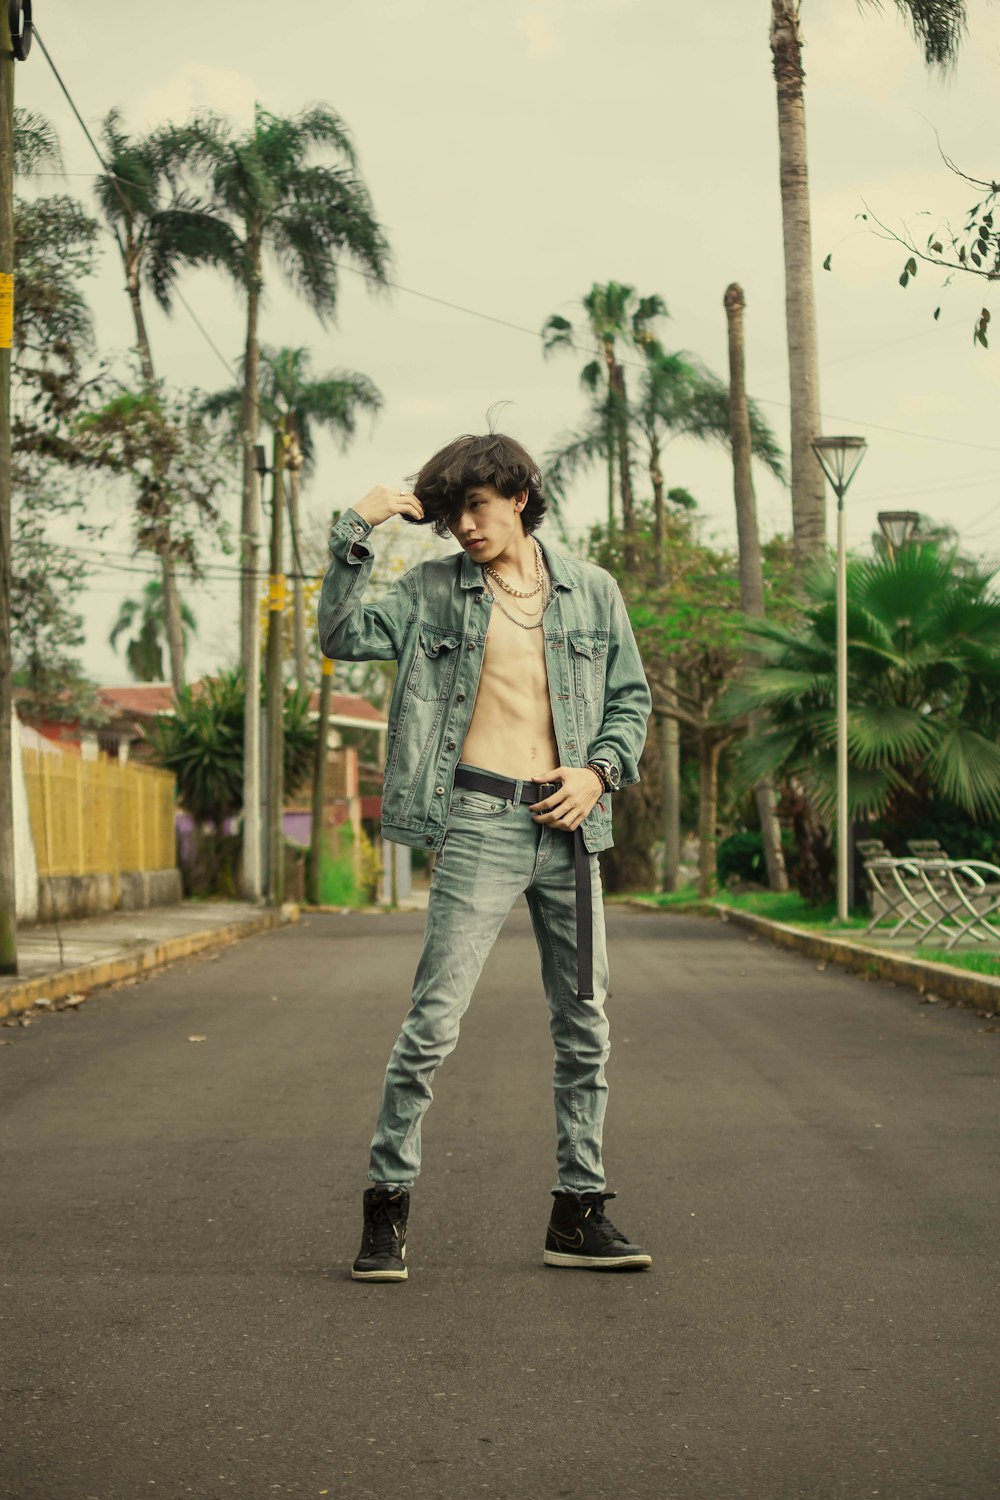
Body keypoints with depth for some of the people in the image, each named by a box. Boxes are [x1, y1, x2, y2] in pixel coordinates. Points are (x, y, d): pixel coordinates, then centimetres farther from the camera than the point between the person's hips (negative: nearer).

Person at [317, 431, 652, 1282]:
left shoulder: (592, 593, 10)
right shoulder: (435, 591, 4)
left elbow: (632, 697, 15)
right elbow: (343, 636, -7)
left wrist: (598, 770, -2)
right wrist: (355, 533, -14)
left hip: (568, 827, 3)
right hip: (479, 825, -3)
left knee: (585, 1027, 7)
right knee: (434, 1020, -8)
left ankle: (578, 1214, 17)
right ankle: (388, 1202, 4)